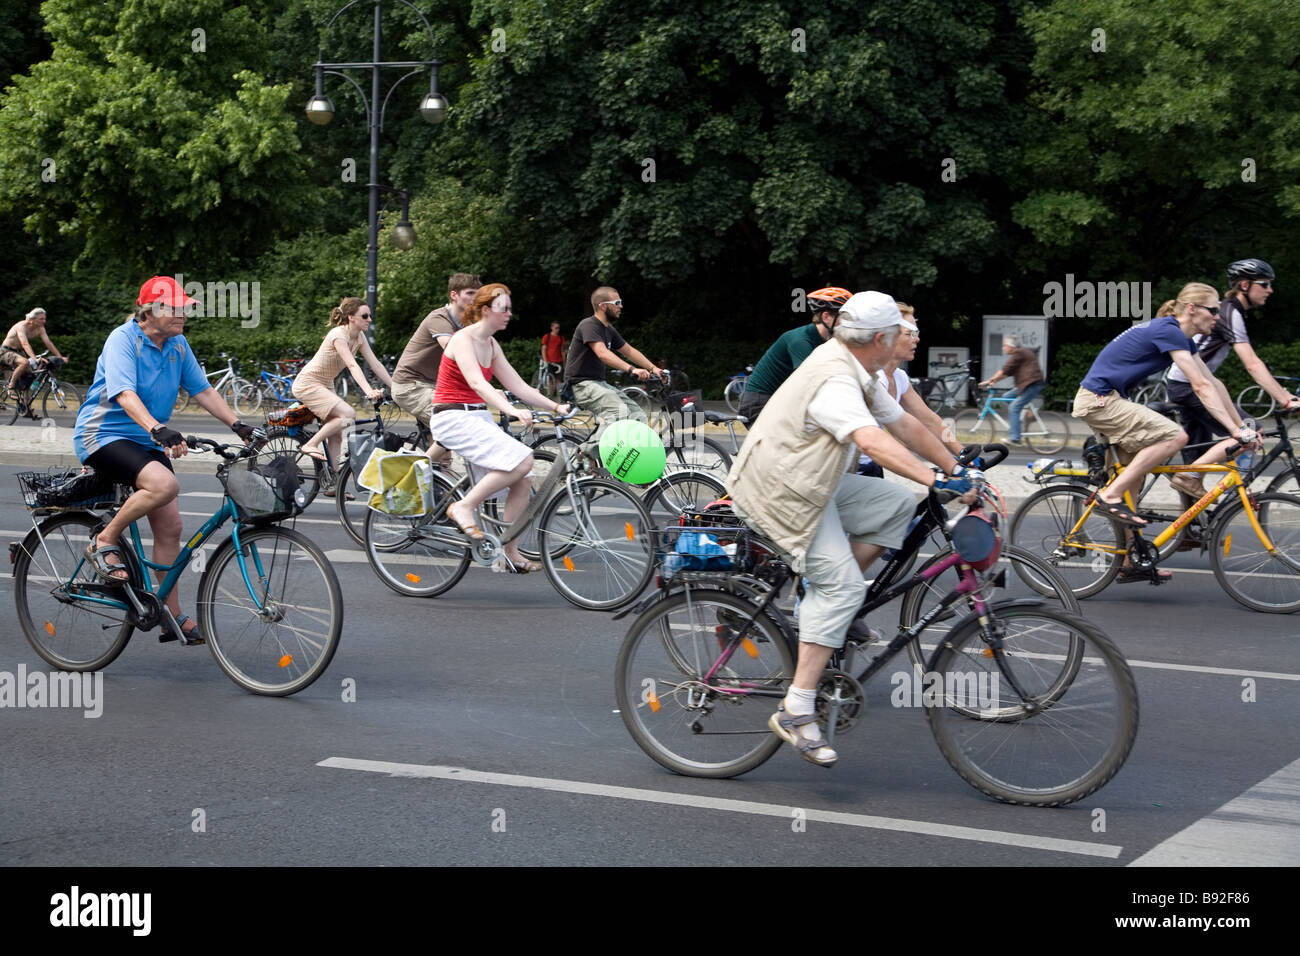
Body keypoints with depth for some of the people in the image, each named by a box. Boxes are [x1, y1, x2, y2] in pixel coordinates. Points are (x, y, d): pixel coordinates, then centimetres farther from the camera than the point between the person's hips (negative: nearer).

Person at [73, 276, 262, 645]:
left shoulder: (178, 345, 5)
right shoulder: (123, 339, -17)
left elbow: (203, 390, 9)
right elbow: (124, 394, -30)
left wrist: (239, 426, -3)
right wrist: (157, 429, -46)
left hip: (145, 443, 7)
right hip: (104, 435, -7)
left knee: (170, 525, -2)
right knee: (164, 484, -34)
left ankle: (172, 617, 7)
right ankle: (105, 542, -12)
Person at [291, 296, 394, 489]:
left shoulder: (359, 336, 2)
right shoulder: (338, 334, -23)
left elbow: (375, 364, 0)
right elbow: (353, 366, -35)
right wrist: (369, 391, -46)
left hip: (325, 386, 9)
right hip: (307, 384, -9)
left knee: (336, 436, 3)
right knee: (348, 414, -25)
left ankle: (333, 485, 6)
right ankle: (311, 445, -14)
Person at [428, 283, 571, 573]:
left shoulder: (491, 345, 14)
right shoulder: (463, 339, -12)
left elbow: (518, 385, 13)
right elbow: (476, 383, -27)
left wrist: (555, 407, 2)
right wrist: (512, 411, -40)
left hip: (478, 418, 9)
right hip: (452, 418, -9)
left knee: (523, 480, -4)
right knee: (522, 459, -26)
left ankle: (509, 552, 3)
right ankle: (464, 507, -15)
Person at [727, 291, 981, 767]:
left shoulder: (858, 376, 8)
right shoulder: (834, 382, -25)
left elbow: (904, 425, 13)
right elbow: (873, 441, -40)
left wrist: (957, 469, 9)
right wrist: (935, 480, -47)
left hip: (815, 483, 10)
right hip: (781, 493, -10)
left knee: (898, 506, 2)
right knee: (840, 585, -19)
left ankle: (826, 600, 5)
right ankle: (796, 712, -19)